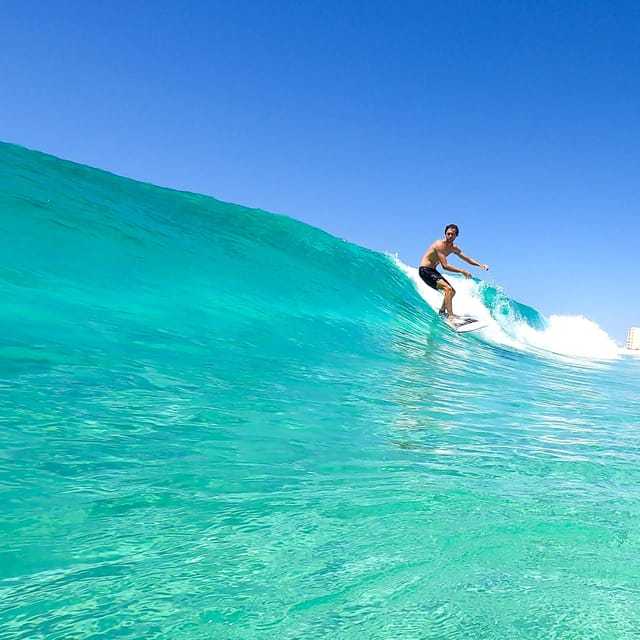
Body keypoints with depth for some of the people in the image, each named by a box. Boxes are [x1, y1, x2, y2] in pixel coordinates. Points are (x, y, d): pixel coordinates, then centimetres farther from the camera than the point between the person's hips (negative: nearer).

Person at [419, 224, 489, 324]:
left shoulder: (454, 248, 4)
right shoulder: (440, 245, -22)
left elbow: (467, 259, 15)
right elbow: (445, 266, -27)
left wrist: (480, 265, 2)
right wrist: (462, 271, -25)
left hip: (433, 271, 10)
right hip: (425, 270, -10)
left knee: (452, 292, 17)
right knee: (448, 289, -24)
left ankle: (442, 311, 33)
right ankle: (450, 317, -28)